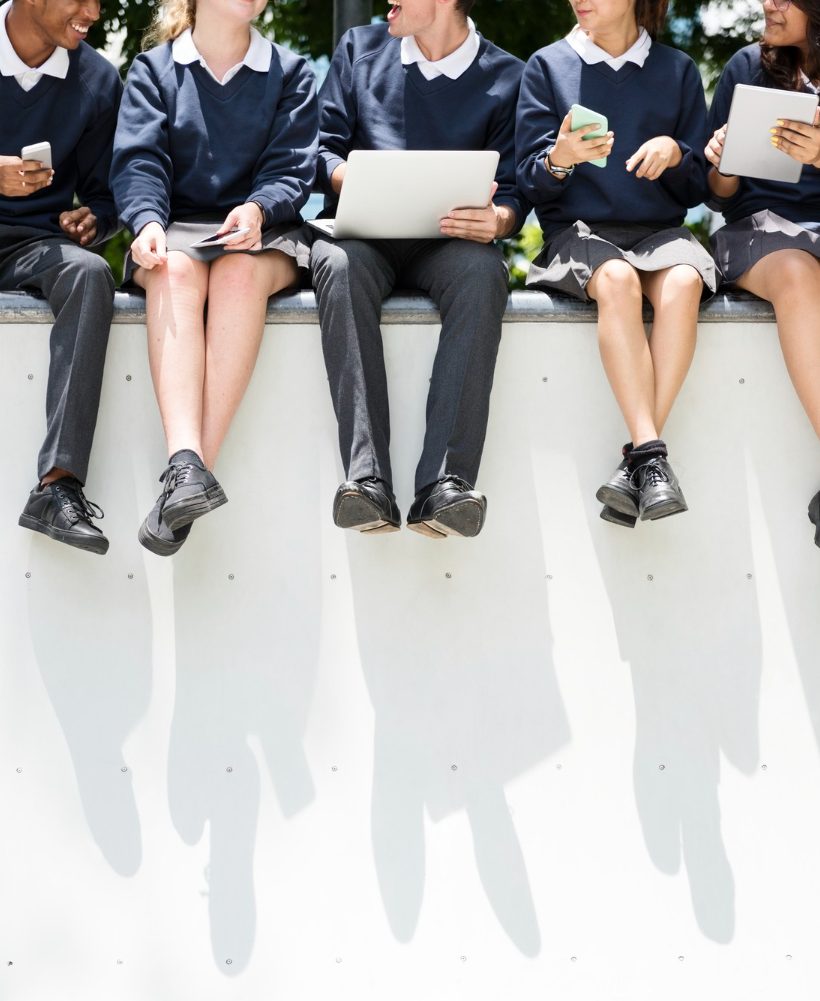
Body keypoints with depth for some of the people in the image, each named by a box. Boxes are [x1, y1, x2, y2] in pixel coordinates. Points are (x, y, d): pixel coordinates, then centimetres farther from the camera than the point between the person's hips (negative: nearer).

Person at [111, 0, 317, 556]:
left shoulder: (291, 74, 14)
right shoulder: (153, 69, 14)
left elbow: (292, 170, 2)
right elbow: (138, 160, 0)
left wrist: (257, 208, -20)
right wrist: (148, 222, -21)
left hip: (259, 234, 0)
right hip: (176, 228, 0)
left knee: (240, 272, -36)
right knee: (176, 272, -36)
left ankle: (197, 465, -46)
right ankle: (186, 464, -54)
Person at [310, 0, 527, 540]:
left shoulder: (506, 77, 10)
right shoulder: (360, 48, 16)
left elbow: (513, 188, 5)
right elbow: (324, 146, 13)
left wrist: (498, 219, -19)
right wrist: (348, 178, -10)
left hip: (448, 241, -1)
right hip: (364, 232, 1)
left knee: (483, 272, -36)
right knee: (338, 264, -35)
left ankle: (445, 484, -44)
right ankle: (368, 480, -45)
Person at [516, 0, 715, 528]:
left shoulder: (678, 70, 13)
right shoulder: (548, 66, 10)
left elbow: (697, 188, 13)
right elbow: (530, 181, 3)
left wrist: (674, 152, -9)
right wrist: (559, 159, -19)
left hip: (659, 227, 1)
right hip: (578, 229, -1)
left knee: (683, 282, -33)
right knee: (617, 280, -36)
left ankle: (636, 463, -36)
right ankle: (653, 455, -41)